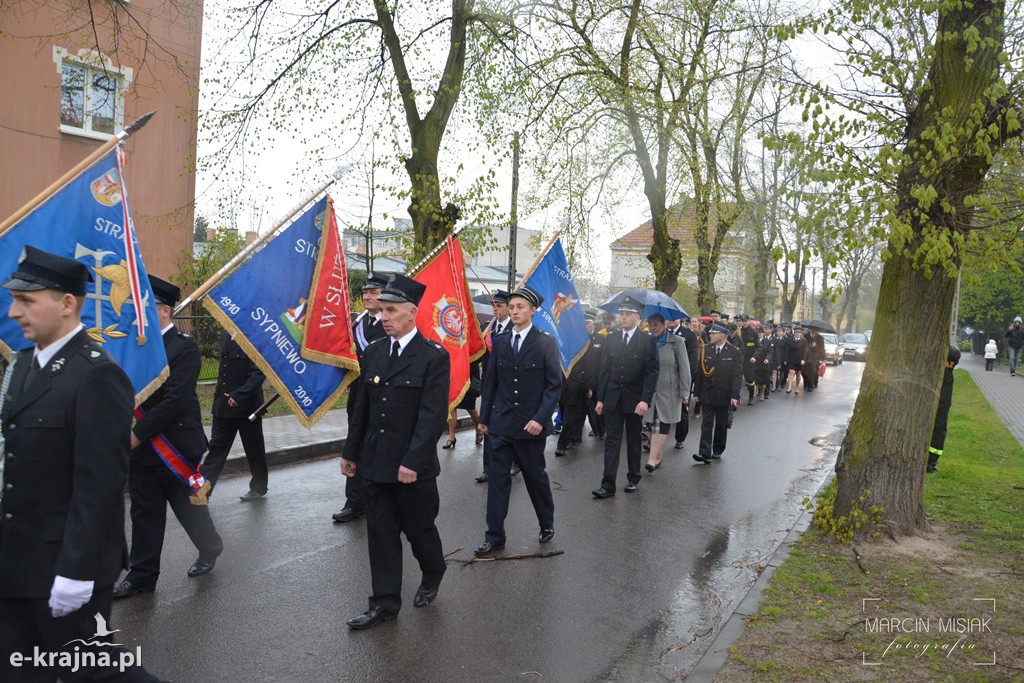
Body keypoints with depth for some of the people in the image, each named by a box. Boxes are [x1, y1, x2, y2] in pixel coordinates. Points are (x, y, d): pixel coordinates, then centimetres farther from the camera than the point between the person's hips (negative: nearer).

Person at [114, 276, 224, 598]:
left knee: (188, 505, 11)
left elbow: (175, 400, -21)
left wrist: (139, 433, -18)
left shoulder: (183, 347, -14)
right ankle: (142, 574, 22)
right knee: (144, 511, 11)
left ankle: (210, 548, 35)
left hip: (177, 446, -6)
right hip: (142, 446, 6)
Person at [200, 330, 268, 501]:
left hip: (247, 404, -6)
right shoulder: (225, 335, 8)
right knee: (217, 446, 5)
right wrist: (219, 390, 12)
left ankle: (258, 487, 25)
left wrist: (239, 395, -23)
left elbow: (259, 373, -18)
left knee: (254, 448, 9)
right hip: (224, 404, 6)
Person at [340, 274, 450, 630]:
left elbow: (433, 415, -17)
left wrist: (412, 462, -21)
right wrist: (351, 452, 12)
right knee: (381, 534, 9)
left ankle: (432, 576, 40)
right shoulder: (373, 352, 6)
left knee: (419, 529, 12)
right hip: (376, 463, 5)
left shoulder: (434, 357, -12)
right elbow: (362, 407, 12)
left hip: (413, 466, -5)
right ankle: (385, 604, 21)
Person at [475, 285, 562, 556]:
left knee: (535, 476, 12)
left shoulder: (546, 343, -5)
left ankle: (547, 524, 34)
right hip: (501, 423, 3)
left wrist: (541, 419, -17)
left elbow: (554, 385, -8)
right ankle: (494, 537, 10)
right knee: (498, 478, 2)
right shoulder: (500, 343, 6)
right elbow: (490, 382, 10)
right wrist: (484, 416, 7)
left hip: (530, 424, -3)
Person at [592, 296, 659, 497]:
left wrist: (645, 400, -19)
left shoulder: (647, 341, -6)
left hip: (635, 399, -2)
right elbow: (605, 370, 8)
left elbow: (652, 372, -10)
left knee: (634, 441, 13)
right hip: (613, 398, 3)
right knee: (611, 441, 0)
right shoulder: (612, 339, 6)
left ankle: (633, 478, 29)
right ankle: (608, 485, -1)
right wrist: (600, 398, 4)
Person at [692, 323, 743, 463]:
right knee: (706, 424, -4)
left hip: (724, 396, -2)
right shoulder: (705, 350, 2)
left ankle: (718, 450, 27)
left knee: (721, 425, 12)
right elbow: (700, 372, 5)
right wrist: (696, 392, 3)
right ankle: (705, 453, -7)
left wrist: (734, 396, -16)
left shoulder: (735, 352, -7)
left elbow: (737, 375, -9)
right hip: (707, 394, 2)